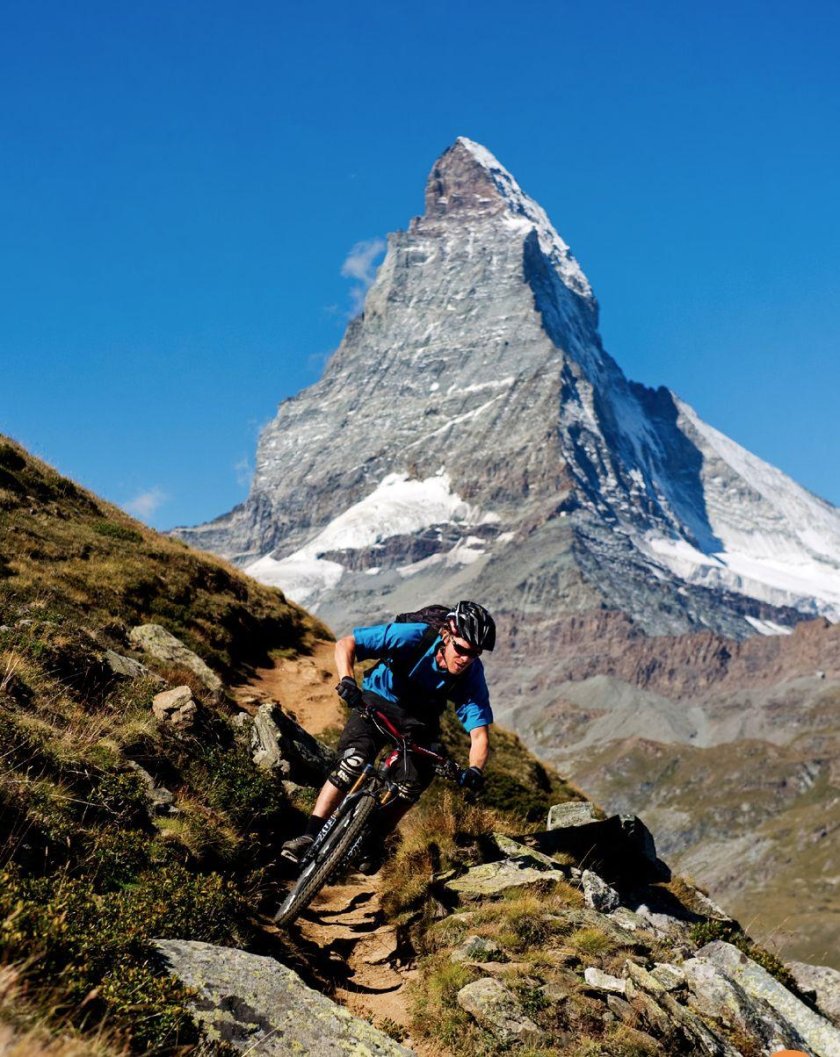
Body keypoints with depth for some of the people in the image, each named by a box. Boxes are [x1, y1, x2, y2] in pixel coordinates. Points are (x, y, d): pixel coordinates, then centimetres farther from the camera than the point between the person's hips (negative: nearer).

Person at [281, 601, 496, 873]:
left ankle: (375, 842, 8)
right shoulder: (413, 636, -31)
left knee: (413, 785, -16)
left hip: (419, 720, 2)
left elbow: (480, 734, -25)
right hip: (379, 701, -2)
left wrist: (475, 770, -45)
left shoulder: (473, 675, -24)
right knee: (352, 761, -26)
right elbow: (346, 643, -25)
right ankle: (310, 837, -21)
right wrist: (347, 680, -43)